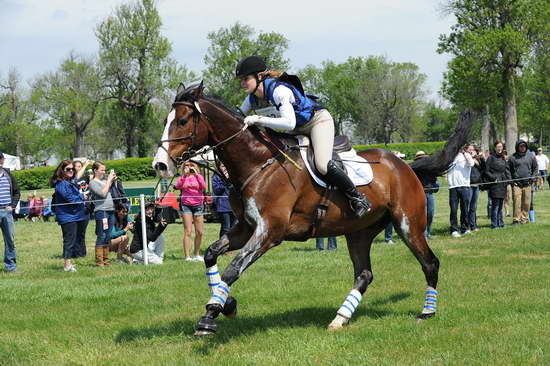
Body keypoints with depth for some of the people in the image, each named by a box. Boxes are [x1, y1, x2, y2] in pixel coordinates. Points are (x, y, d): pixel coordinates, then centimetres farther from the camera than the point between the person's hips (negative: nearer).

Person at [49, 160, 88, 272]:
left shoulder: (71, 182, 16)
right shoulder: (61, 184, -14)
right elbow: (70, 199, -19)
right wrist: (82, 196, -6)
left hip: (75, 215, 10)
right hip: (67, 216, -10)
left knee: (73, 240, 13)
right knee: (69, 240, -9)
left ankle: (68, 262, 19)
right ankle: (67, 265, -7)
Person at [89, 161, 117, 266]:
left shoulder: (105, 180, 16)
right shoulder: (93, 182, -3)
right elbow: (103, 193, -14)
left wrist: (113, 180, 7)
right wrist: (109, 180, -7)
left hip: (111, 210, 7)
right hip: (101, 211, -7)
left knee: (108, 237, 9)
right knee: (101, 236, -7)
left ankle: (105, 259, 15)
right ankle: (99, 260, -4)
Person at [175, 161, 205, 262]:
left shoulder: (198, 176, 8)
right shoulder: (182, 177, 6)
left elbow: (203, 186, -10)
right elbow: (177, 186, -12)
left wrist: (196, 174, -15)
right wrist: (185, 175, -16)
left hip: (198, 205, 2)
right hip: (186, 205, -2)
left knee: (199, 232, 5)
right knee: (188, 231, -8)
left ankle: (197, 255, 20)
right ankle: (187, 256, -9)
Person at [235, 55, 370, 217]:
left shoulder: (279, 90, -31)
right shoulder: (252, 99, -6)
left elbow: (289, 123, -41)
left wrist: (259, 119, -43)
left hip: (319, 120, -9)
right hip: (298, 130, 9)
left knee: (323, 165, -26)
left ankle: (357, 198, -9)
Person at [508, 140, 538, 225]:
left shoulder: (530, 156, 11)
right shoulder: (512, 157, 4)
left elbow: (535, 168, 18)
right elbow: (508, 170, 8)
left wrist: (533, 177, 5)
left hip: (527, 184, 2)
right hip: (516, 184, -2)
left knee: (526, 203, 3)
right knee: (517, 202, -9)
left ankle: (524, 219, 12)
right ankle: (516, 219, -5)